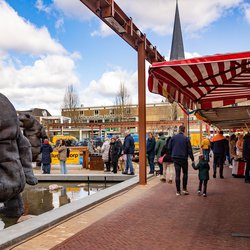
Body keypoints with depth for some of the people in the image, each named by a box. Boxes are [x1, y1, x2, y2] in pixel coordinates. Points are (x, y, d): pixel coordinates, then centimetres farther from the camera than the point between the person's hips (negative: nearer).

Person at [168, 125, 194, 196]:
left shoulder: (173, 137, 0)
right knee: (185, 173, 15)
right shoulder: (186, 138, -8)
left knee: (177, 174, 6)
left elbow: (169, 147, 4)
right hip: (183, 158, -2)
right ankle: (184, 189, 10)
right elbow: (189, 150, -6)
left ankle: (178, 191, 7)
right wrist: (192, 159, 0)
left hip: (175, 158, 2)